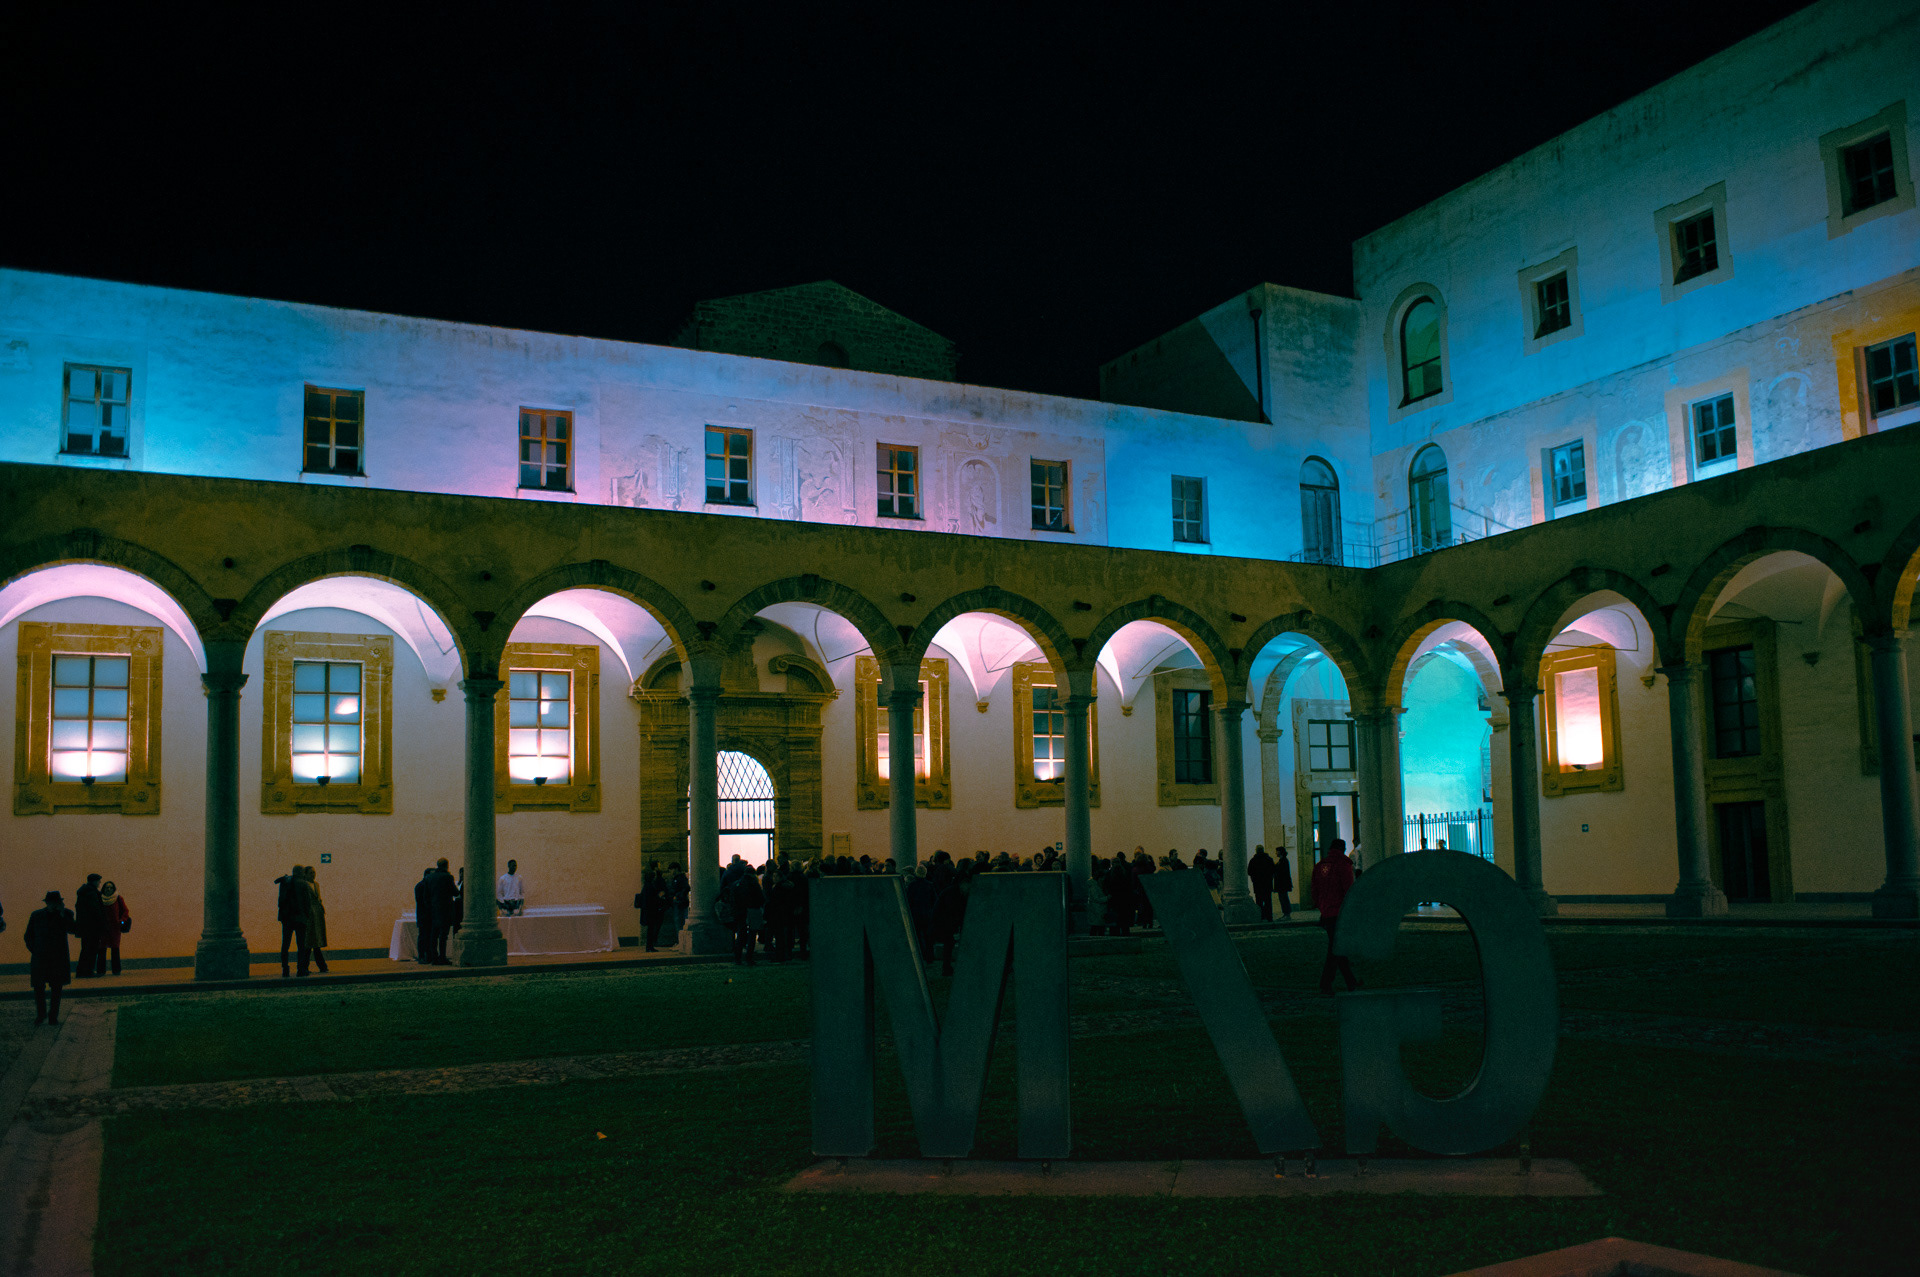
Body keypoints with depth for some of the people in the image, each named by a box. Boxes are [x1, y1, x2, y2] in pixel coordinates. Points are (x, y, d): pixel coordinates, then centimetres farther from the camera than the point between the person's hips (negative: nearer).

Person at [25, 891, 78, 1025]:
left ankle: (53, 1016, 15)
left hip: (59, 959, -1)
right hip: (40, 958, 1)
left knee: (56, 989, 2)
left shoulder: (66, 914, 2)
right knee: (38, 988, 1)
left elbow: (72, 929, -15)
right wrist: (35, 952, 4)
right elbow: (29, 936, 13)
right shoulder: (36, 915, 5)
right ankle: (41, 1014, 21)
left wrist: (62, 914, -20)